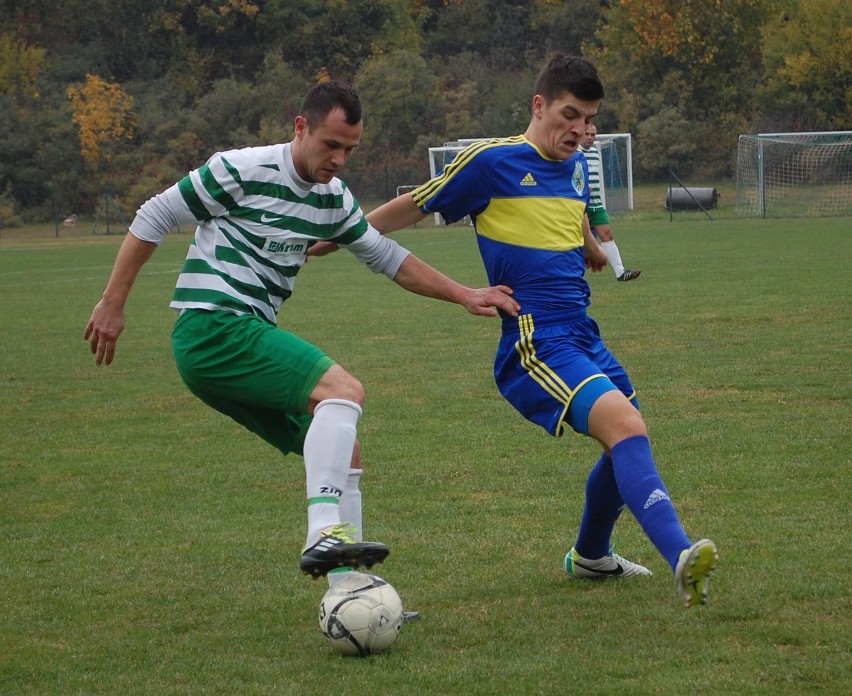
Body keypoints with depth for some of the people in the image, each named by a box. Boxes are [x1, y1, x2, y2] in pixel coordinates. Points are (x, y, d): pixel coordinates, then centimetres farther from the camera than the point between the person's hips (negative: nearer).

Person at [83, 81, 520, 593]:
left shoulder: (333, 198, 13)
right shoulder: (244, 170, -10)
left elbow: (386, 256, 26)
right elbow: (154, 218, -4)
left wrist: (464, 296, 20)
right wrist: (113, 305, -4)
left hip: (250, 335, 9)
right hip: (213, 326, -9)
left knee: (342, 450, 5)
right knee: (344, 389, -25)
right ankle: (325, 535, -35)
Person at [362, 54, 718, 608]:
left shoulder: (575, 166, 14)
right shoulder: (491, 162, -7)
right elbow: (414, 208, 5)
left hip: (582, 335, 9)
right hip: (536, 345, -9)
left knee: (627, 445, 16)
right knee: (626, 427, -27)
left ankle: (590, 556, 41)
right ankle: (681, 558, -42)